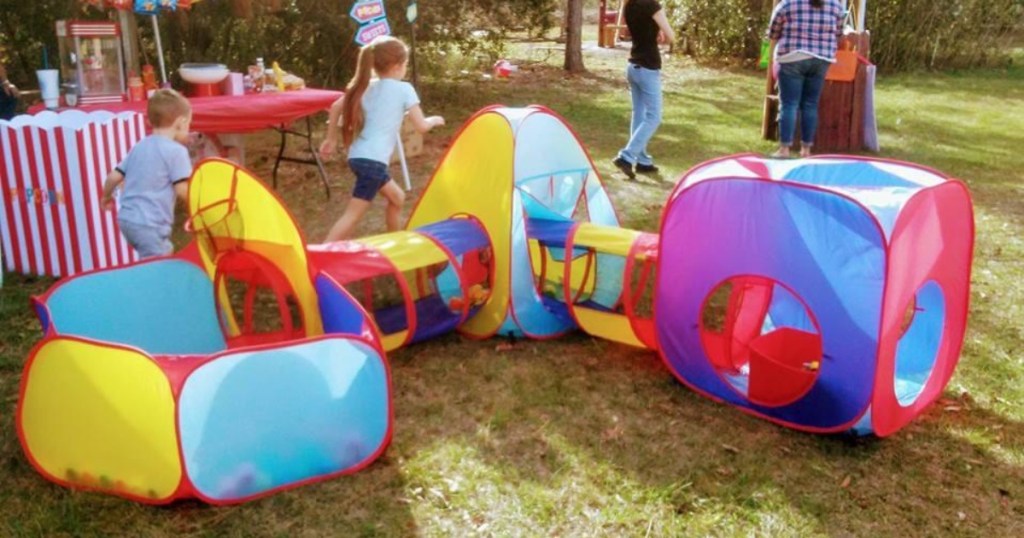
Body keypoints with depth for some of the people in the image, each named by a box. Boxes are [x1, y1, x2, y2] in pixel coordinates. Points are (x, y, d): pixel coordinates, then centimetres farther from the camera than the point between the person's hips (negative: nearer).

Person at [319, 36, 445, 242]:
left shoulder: (367, 86, 13)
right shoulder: (404, 89, -4)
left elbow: (336, 107, 9)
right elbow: (421, 126, -3)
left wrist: (331, 139, 18)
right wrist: (435, 120, 19)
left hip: (358, 156, 8)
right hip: (373, 160, -8)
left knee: (397, 197, 26)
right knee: (353, 214, -9)